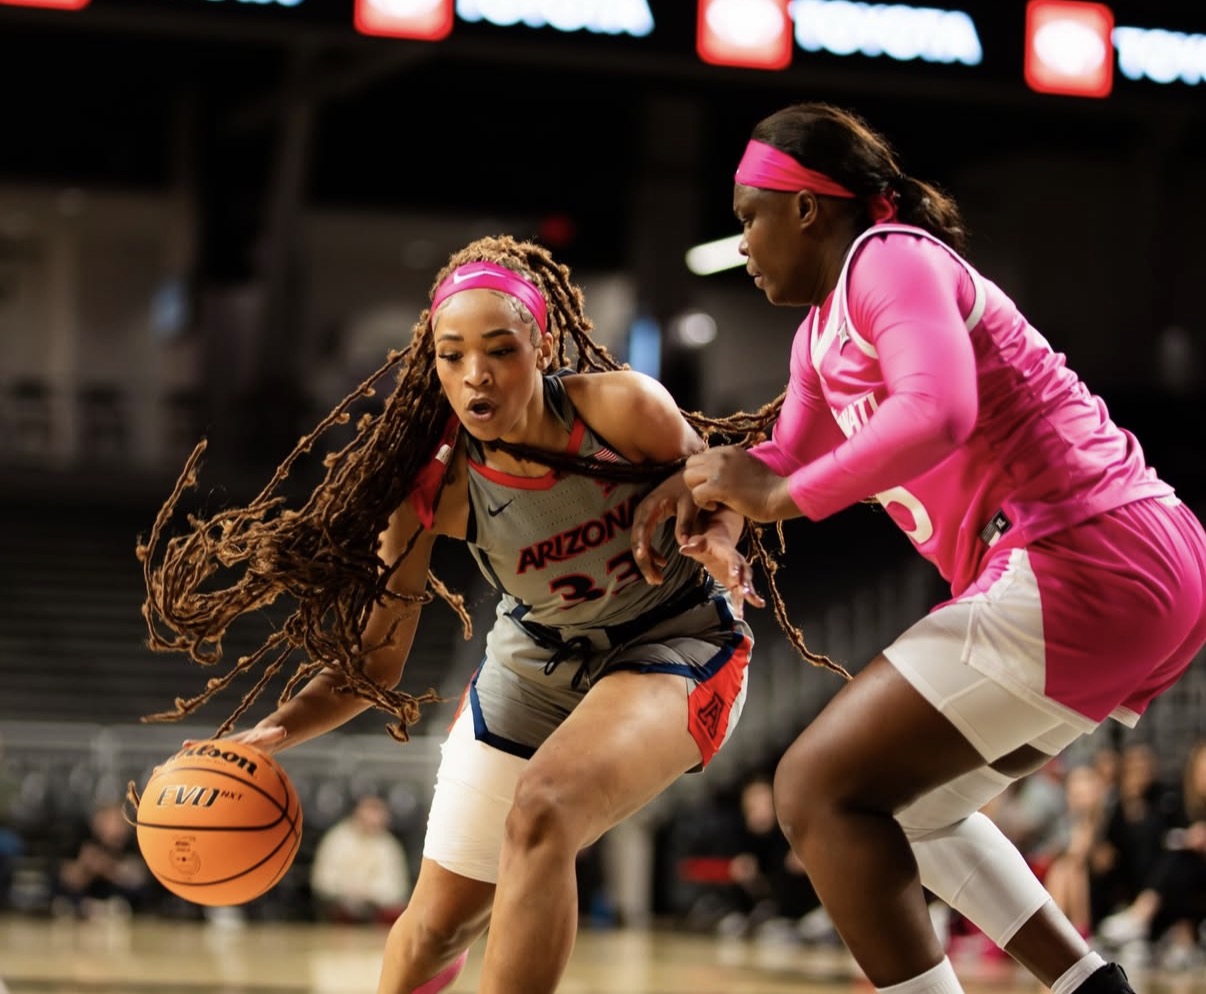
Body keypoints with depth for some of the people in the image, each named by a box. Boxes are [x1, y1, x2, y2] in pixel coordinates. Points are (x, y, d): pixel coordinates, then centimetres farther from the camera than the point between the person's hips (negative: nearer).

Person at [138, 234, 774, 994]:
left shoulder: (621, 407, -27)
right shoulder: (434, 486, -21)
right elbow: (374, 658, -14)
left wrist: (716, 541, -30)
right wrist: (275, 732, -32)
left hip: (675, 645, -3)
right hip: (537, 665, 3)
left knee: (542, 810, -34)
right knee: (438, 924, 9)